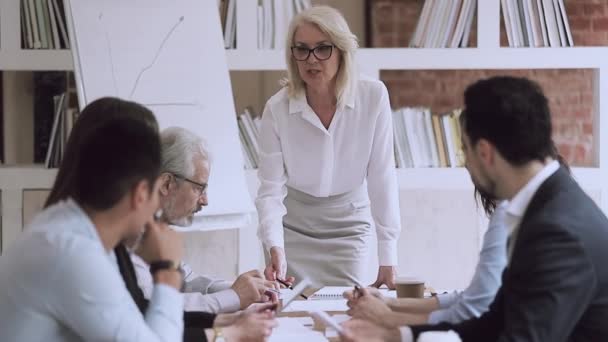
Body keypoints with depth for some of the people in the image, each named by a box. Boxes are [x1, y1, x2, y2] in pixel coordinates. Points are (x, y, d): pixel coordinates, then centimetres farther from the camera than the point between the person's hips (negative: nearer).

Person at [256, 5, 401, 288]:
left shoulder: (373, 96, -17)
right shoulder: (277, 108, -17)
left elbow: (382, 177, -15)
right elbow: (271, 190, -18)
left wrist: (388, 259, -17)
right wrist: (275, 249, -35)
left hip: (349, 228, 0)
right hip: (293, 229, 0)